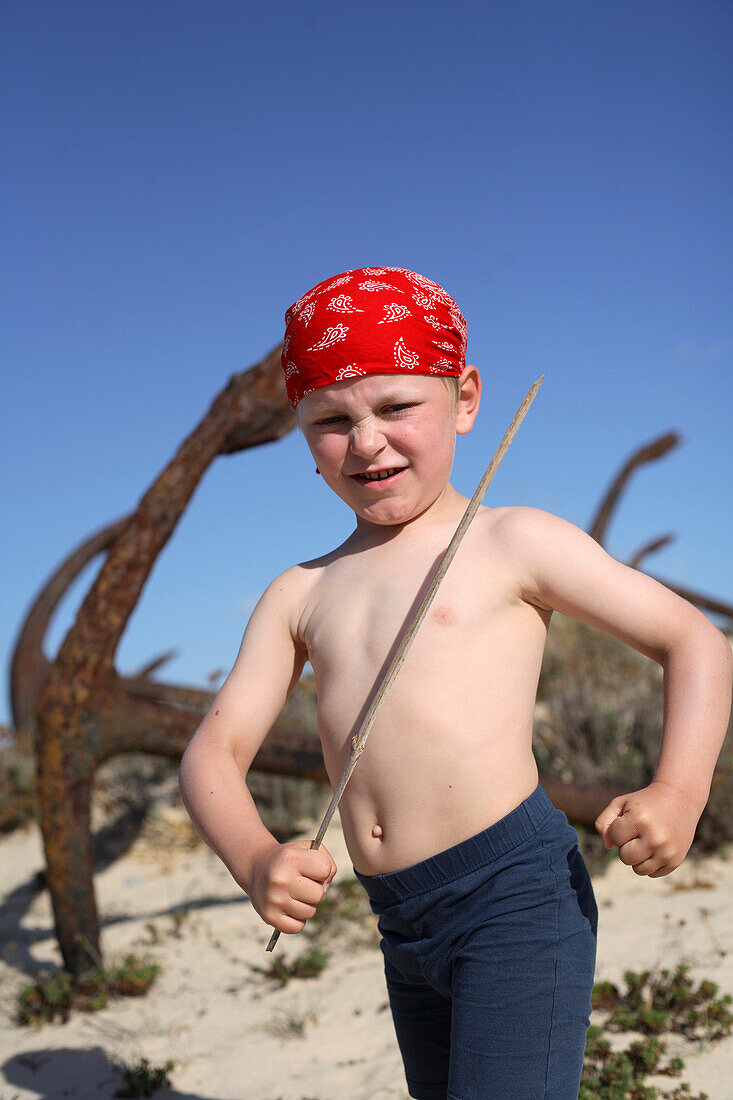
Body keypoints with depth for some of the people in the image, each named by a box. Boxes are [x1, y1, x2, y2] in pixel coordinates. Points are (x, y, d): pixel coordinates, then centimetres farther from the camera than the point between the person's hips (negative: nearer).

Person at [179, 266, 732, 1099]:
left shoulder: (514, 545, -3)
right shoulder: (299, 595, 10)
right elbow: (213, 753, 5)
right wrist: (253, 858, -17)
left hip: (518, 892, -6)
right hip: (403, 927, 6)